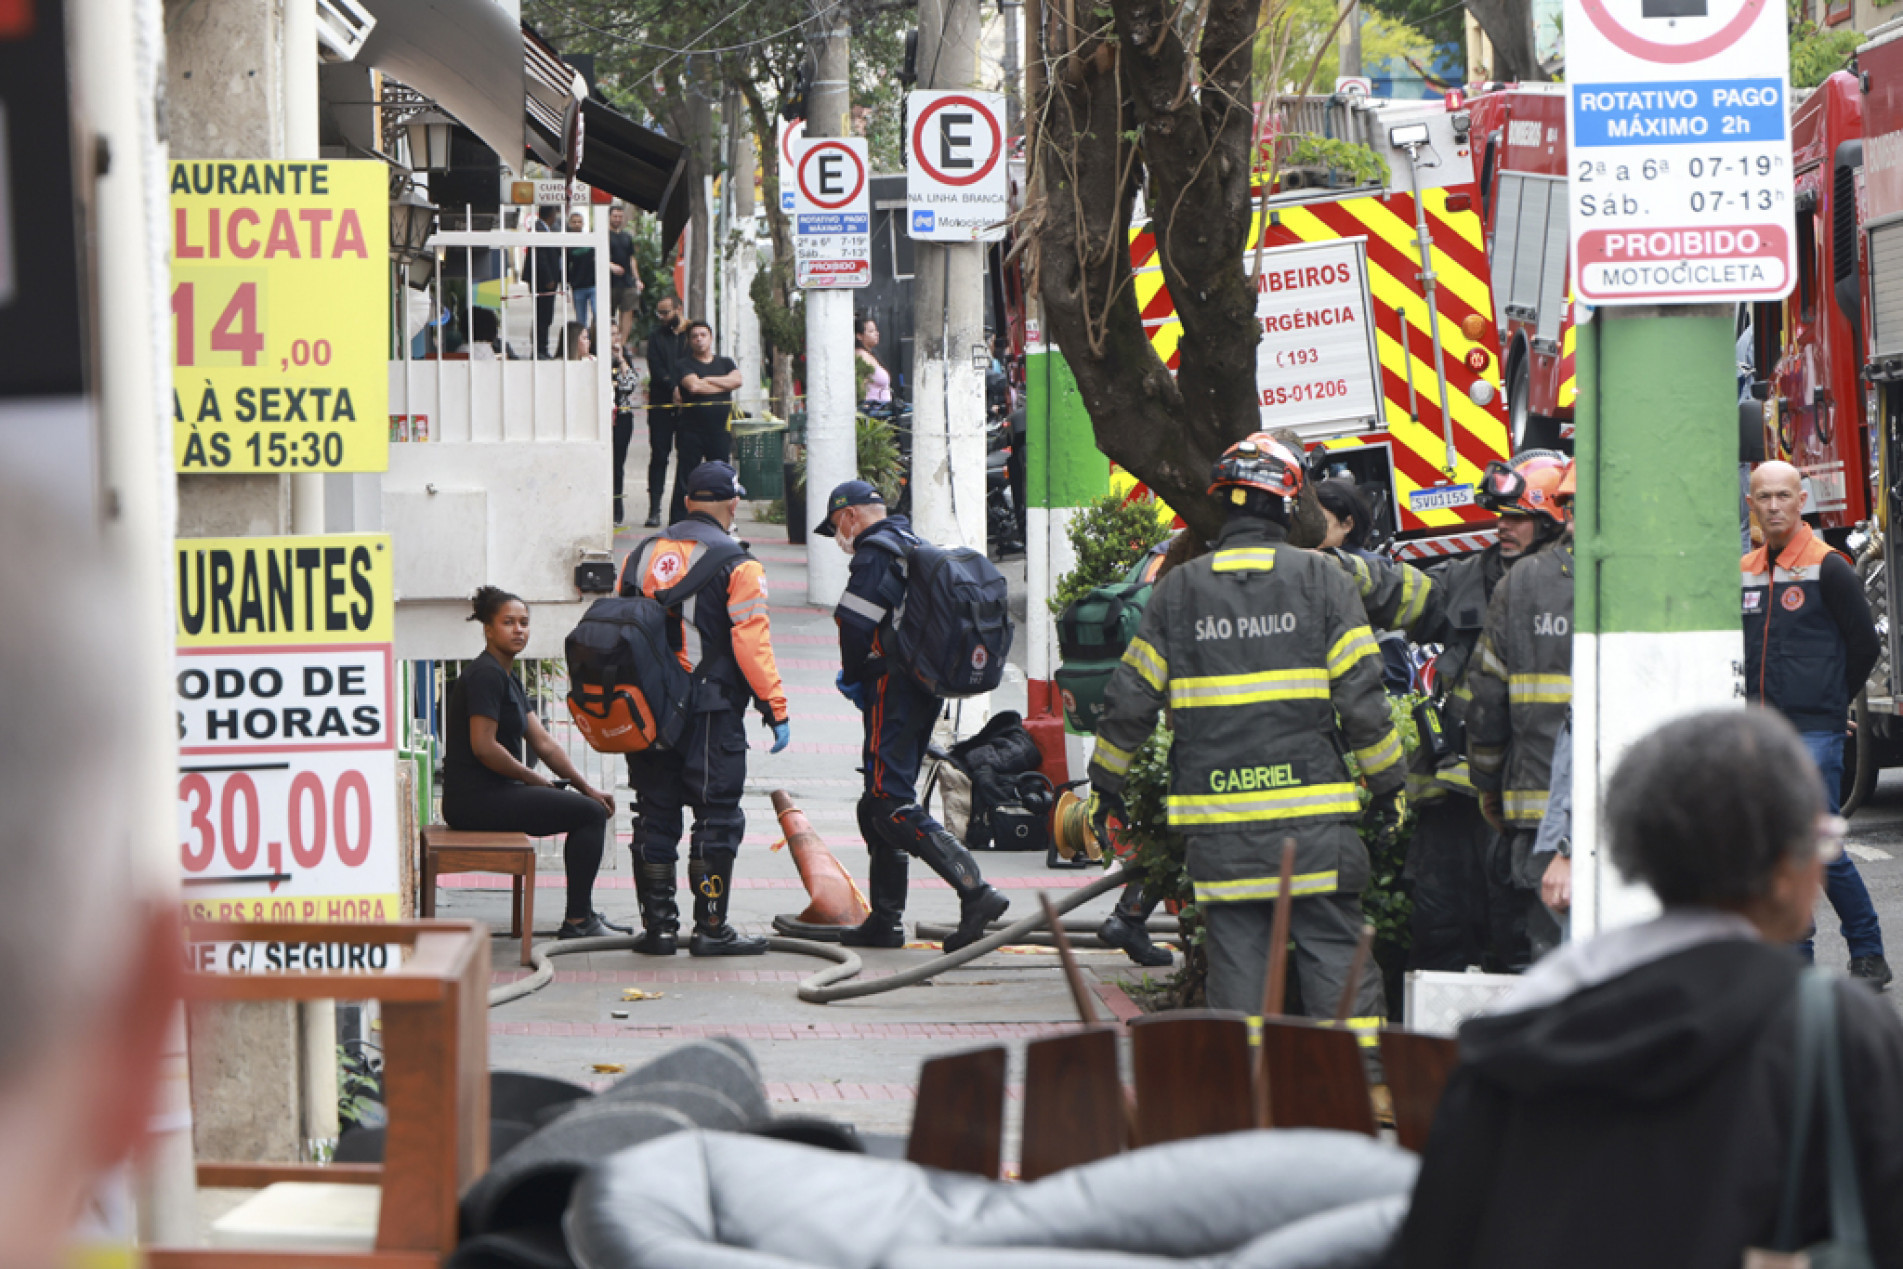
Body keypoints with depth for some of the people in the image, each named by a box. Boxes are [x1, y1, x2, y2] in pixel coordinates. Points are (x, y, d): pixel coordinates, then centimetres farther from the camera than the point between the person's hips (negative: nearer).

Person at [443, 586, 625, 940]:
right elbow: (483, 747, -21)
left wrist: (586, 788, 11)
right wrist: (534, 780, -10)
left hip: (495, 793, 11)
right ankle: (577, 921, -6)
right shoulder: (486, 674, -14)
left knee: (589, 805, 18)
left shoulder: (507, 679, 18)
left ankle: (582, 914, 21)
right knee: (591, 813, -10)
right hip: (476, 800, -11)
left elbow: (544, 743, 18)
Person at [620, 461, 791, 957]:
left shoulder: (643, 555, 10)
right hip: (711, 710, -5)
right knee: (717, 816, 1)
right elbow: (751, 643, -12)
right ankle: (711, 929, 0)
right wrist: (777, 709, -7)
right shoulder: (736, 565, -7)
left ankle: (658, 925, 11)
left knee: (655, 815, 10)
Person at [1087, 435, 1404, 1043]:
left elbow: (1131, 697, 9)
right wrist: (1389, 783, 8)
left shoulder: (1178, 588, 6)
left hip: (1218, 818, 1)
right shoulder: (1320, 578, 0)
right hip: (1311, 812, -1)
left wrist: (1105, 782, 21)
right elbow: (1361, 695, -2)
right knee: (1333, 952, 2)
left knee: (1236, 953, 5)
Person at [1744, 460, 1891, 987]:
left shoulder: (1828, 568, -5)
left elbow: (1864, 645, -1)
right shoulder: (1745, 572, 12)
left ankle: (1868, 952, 1)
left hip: (1815, 731, -6)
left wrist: (1828, 702, 4)